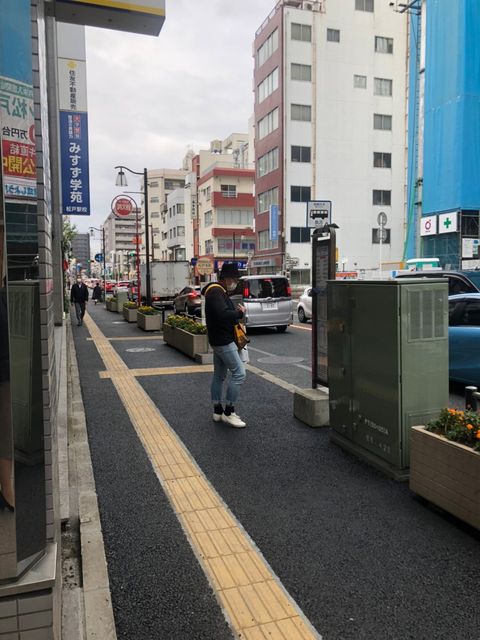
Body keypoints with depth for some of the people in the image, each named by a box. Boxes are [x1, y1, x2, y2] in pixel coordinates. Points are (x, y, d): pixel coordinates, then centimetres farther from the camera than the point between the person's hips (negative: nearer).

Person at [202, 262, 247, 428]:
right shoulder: (216, 292, -17)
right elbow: (223, 315, -30)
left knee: (219, 375, 14)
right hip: (223, 341, -11)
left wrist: (237, 312, -3)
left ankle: (218, 411, 23)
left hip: (220, 340, 11)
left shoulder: (219, 291, 17)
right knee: (239, 373, -9)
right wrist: (240, 312, -15)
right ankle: (228, 412, -4)